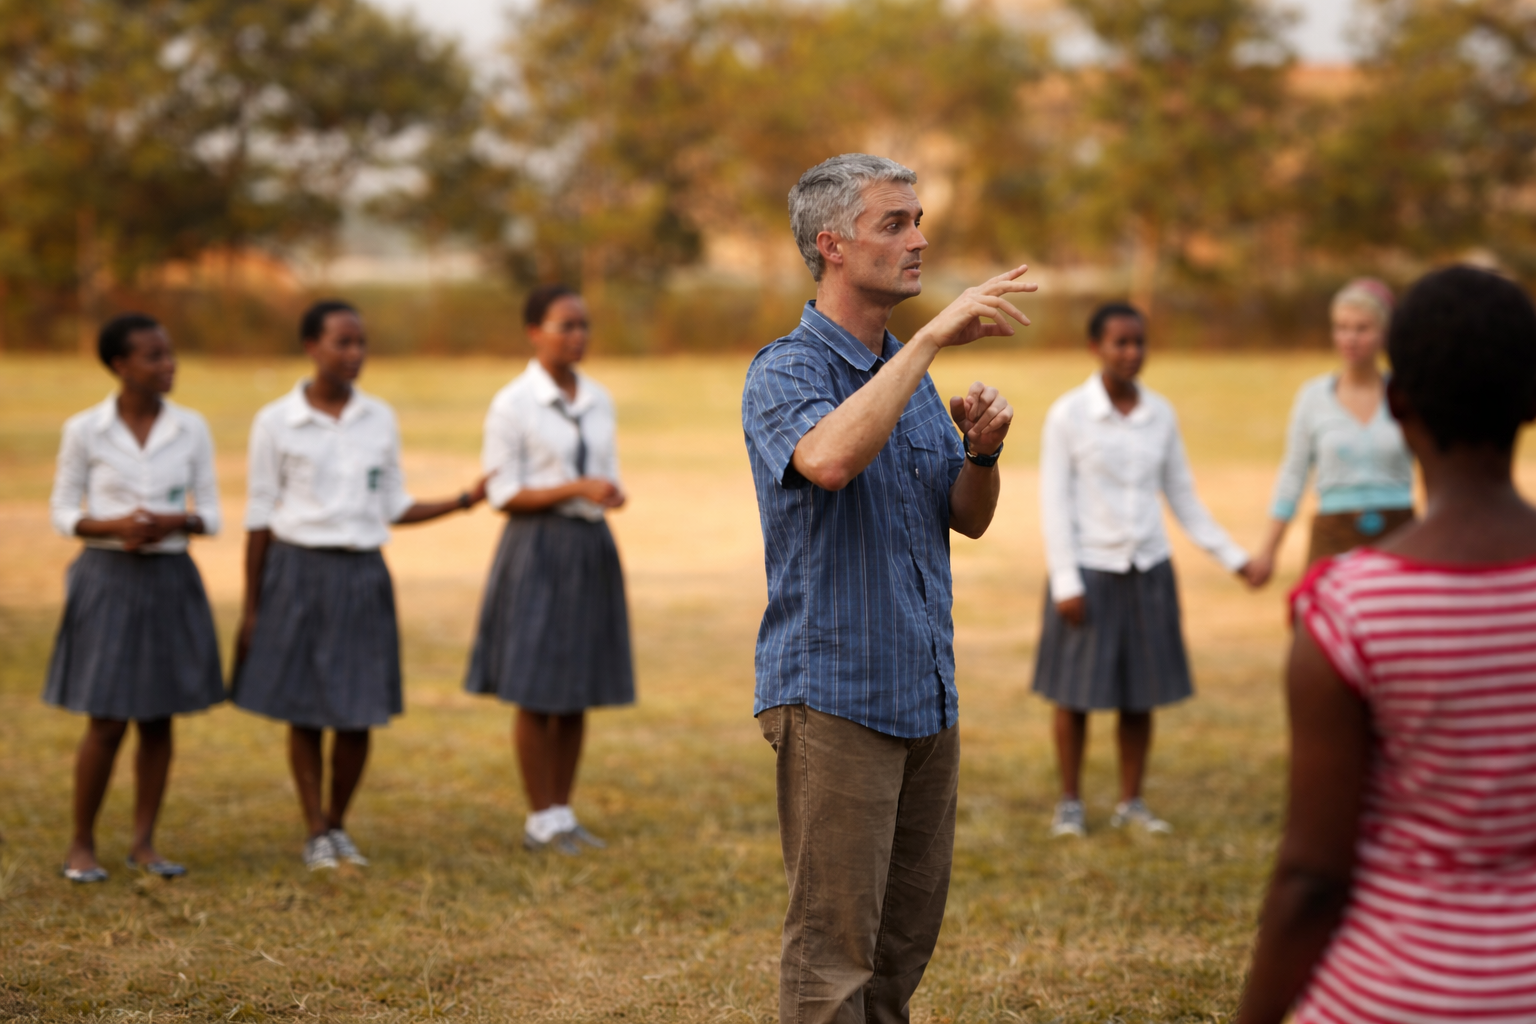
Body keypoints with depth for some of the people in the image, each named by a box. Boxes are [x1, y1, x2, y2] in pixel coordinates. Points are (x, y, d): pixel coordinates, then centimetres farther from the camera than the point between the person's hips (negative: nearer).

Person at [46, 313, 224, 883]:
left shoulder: (191, 429, 1)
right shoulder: (85, 431, -5)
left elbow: (210, 514, 5)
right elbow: (62, 512, 1)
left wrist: (174, 522, -16)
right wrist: (113, 526, -17)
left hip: (170, 580, 3)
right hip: (108, 579, -3)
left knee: (158, 719, 7)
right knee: (107, 723, -3)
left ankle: (144, 844, 18)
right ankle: (81, 845, 12)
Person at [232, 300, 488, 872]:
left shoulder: (380, 420, 5)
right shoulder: (277, 423, -4)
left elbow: (393, 506, 11)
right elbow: (260, 517, 1)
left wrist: (462, 502, -2)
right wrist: (251, 606, 1)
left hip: (362, 576, 2)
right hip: (298, 571, -2)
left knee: (358, 714, 3)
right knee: (303, 712, 3)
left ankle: (338, 825, 20)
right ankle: (316, 834, 15)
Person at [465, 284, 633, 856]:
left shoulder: (597, 399, 9)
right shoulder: (512, 406, -8)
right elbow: (505, 495, -10)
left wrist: (611, 493, -8)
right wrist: (576, 490, -20)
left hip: (592, 548, 6)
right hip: (538, 549, -6)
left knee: (577, 691, 8)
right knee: (537, 693, -1)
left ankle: (563, 813, 18)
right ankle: (541, 821, 8)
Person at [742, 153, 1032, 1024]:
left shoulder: (912, 372, 15)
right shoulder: (786, 372, -10)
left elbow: (969, 519, 15)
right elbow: (830, 458, -33)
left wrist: (982, 450, -6)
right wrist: (934, 338, -31)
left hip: (927, 692, 8)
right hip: (832, 697, -8)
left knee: (908, 935, 14)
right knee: (833, 948, -5)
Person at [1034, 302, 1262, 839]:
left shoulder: (1160, 414, 3)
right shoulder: (1069, 414, -7)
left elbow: (1183, 497, 10)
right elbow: (1055, 502, -7)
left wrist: (1232, 557, 5)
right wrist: (1065, 582, -12)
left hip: (1148, 570, 3)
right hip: (1090, 570, -3)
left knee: (1140, 695, 7)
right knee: (1076, 694, 3)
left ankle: (1131, 803, 18)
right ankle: (1070, 804, 16)